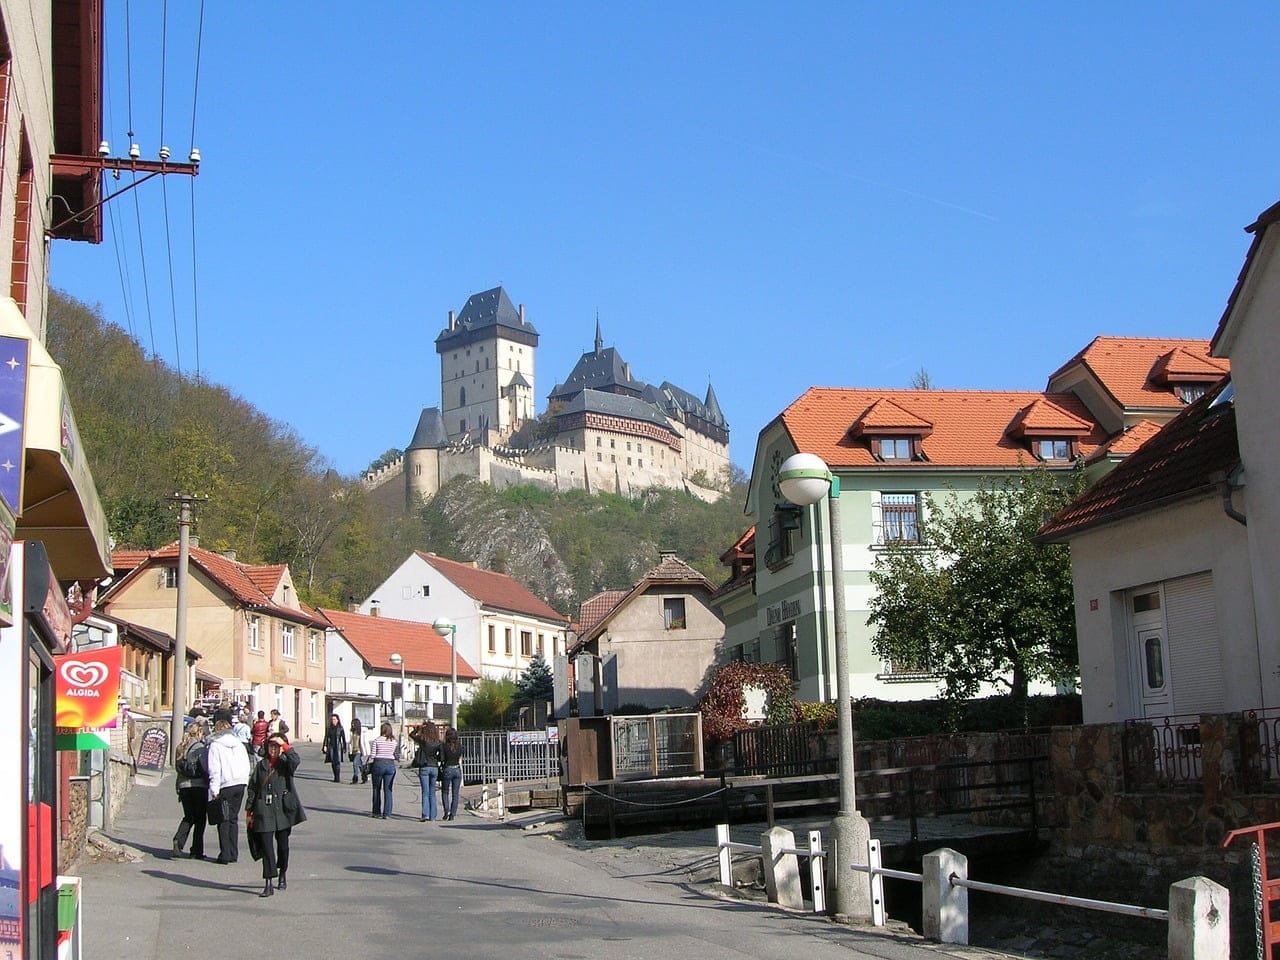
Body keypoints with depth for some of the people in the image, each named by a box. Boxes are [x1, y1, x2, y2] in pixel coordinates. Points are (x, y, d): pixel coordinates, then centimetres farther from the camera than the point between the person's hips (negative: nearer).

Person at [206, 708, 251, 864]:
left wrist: (214, 790, -11)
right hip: (240, 784, 5)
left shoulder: (215, 745, -7)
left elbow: (214, 769, -12)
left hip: (225, 786, -5)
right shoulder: (238, 743, 11)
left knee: (223, 821, 2)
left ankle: (225, 855, -1)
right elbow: (246, 765, 12)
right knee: (234, 819, 13)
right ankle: (233, 854, 13)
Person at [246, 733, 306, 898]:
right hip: (264, 811, 1)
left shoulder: (285, 763, 2)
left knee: (283, 844, 10)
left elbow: (295, 760, -24)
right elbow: (252, 787, 11)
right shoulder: (261, 765, 9)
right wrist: (249, 810, 8)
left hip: (283, 810, -1)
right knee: (266, 845, -6)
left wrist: (284, 745, -17)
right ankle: (268, 884, -9)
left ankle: (283, 874, 34)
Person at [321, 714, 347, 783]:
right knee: (333, 763, 4)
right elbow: (326, 738, 7)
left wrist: (344, 748, -1)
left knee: (338, 762, -12)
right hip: (331, 747, 3)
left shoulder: (340, 728, 0)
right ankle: (335, 777, 15)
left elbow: (343, 738, 1)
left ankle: (338, 778, -12)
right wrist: (325, 746, -6)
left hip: (338, 747, -3)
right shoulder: (329, 728, 8)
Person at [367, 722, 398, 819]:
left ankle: (376, 812, 17)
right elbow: (393, 753, 7)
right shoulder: (393, 741, 1)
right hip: (390, 765, 2)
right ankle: (386, 813, 0)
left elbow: (372, 755, -7)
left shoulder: (376, 740, -6)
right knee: (388, 790, 4)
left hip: (379, 764, -2)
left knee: (377, 789, 13)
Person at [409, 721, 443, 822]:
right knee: (432, 793, 11)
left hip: (424, 767, -3)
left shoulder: (422, 740, -7)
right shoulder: (438, 742, -1)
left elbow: (411, 735, 10)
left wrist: (418, 728, 3)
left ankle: (425, 814, -14)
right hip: (434, 767, 3)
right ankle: (432, 816, 12)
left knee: (425, 792, -4)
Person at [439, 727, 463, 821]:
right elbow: (460, 761, 7)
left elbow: (441, 759, -12)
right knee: (455, 794, 8)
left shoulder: (443, 746, -9)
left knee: (445, 792, 13)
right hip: (457, 770, 3)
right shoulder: (459, 746, 2)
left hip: (447, 770, -3)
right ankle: (452, 814, 5)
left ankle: (446, 810, -5)